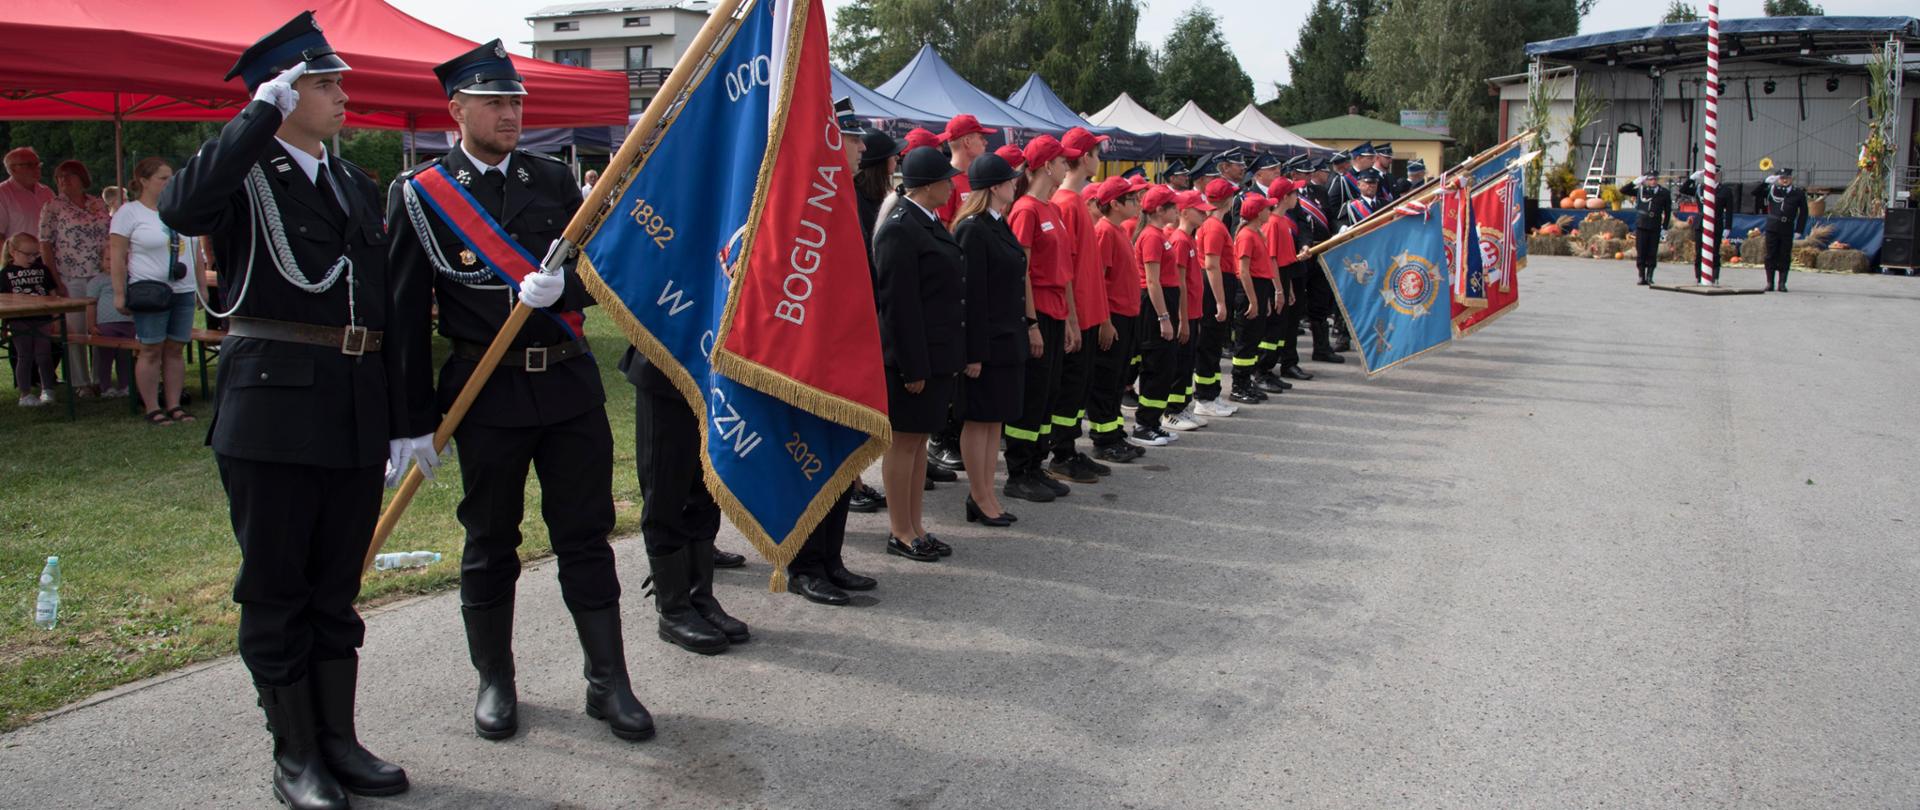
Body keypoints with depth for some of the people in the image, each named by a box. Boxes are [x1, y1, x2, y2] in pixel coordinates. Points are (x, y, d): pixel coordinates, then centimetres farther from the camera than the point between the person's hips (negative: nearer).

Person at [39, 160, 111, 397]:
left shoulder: (99, 205, 12)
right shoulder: (52, 207, 1)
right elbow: (45, 245, -3)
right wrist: (55, 280, -10)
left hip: (101, 277, 3)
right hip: (71, 278, -3)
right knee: (75, 330, 0)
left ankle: (100, 380, 13)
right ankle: (80, 383, 9)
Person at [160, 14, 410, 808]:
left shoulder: (357, 184, 16)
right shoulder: (245, 173, -2)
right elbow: (181, 208, -27)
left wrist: (403, 418, 13)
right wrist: (262, 112, -19)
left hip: (356, 408, 6)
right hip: (272, 405, -6)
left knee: (336, 585, 14)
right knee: (275, 588, 5)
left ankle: (338, 741, 24)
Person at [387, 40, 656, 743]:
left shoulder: (554, 180, 9)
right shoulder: (419, 194, -1)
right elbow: (407, 314, -2)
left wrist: (560, 287, -17)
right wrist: (416, 421, -4)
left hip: (569, 378, 3)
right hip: (486, 390, -3)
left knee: (586, 533, 6)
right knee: (489, 542, 9)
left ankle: (608, 682, 14)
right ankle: (494, 682, 25)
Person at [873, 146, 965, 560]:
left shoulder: (931, 223, 13)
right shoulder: (899, 229, -17)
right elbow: (898, 304, -20)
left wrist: (949, 356, 16)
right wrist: (912, 367, -21)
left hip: (937, 352, 9)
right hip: (913, 356, -9)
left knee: (920, 440, 15)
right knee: (903, 440, 1)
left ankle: (915, 526, 24)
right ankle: (900, 532, 11)